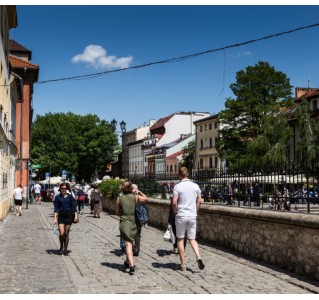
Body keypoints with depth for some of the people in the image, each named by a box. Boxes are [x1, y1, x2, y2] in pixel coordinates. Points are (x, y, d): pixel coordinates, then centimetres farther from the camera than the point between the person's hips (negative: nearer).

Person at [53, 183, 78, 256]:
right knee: (61, 233, -12)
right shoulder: (57, 197, 3)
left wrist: (75, 215, -7)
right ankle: (61, 247, 15)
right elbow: (56, 208, 1)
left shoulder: (70, 196, 4)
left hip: (69, 215, 1)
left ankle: (65, 250, 16)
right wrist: (55, 218, -7)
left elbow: (74, 206, 3)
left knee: (66, 234, 4)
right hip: (61, 216, 0)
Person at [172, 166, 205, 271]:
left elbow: (174, 202, -14)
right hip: (192, 216, 3)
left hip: (181, 216, -3)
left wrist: (175, 212, 3)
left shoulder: (177, 186, -9)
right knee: (192, 239, 13)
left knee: (180, 239, 8)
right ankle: (198, 257, -11)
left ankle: (182, 265, 11)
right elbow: (199, 201, 6)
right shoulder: (195, 186, 3)